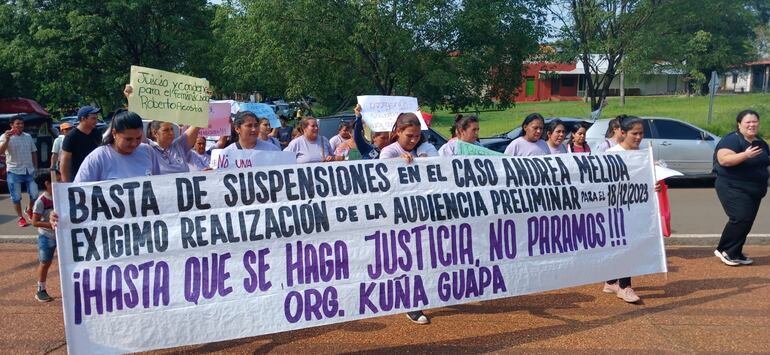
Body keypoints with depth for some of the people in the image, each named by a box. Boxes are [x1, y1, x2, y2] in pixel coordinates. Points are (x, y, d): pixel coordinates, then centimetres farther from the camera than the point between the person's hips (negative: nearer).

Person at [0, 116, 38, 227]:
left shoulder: (28, 136, 9)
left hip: (29, 171, 3)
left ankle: (29, 210, 30)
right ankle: (20, 218, 17)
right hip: (14, 172, -3)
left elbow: (33, 152, 15)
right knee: (16, 197, 4)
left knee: (34, 194, 3)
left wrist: (35, 167, 11)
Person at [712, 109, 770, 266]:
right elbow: (723, 160, -27)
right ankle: (725, 250, -4)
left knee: (747, 221, 7)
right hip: (733, 188, -8)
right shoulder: (732, 139, -13)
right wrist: (745, 155, -35)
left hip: (754, 190, 8)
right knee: (740, 218, -18)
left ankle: (735, 253, 18)